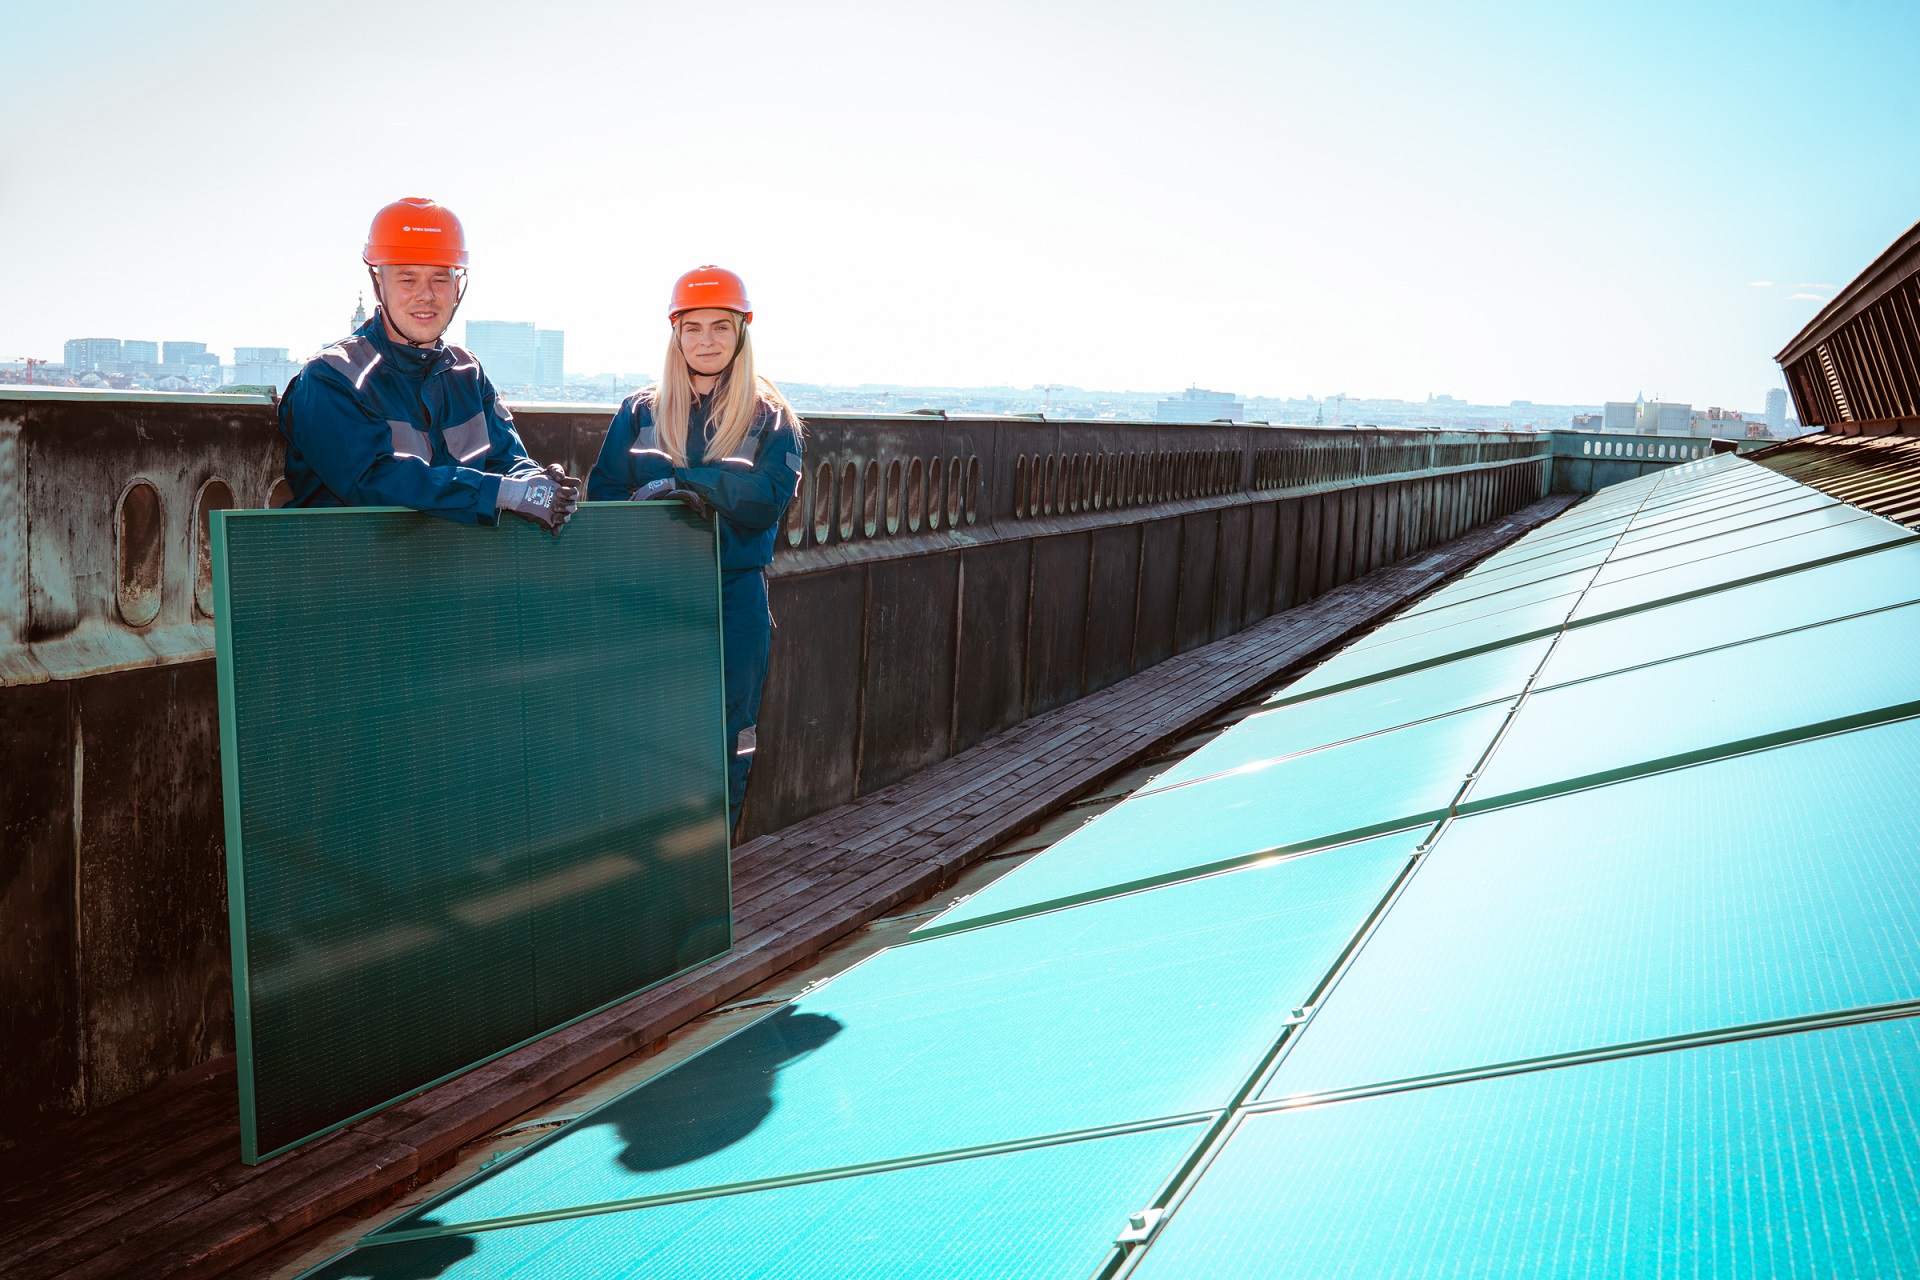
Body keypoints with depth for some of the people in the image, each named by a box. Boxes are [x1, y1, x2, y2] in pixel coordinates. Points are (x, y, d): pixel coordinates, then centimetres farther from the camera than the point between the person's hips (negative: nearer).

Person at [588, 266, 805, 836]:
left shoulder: (770, 417, 4)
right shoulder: (640, 413, 9)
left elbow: (772, 495, -13)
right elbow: (604, 495, 0)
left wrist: (682, 481, -20)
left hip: (736, 596, 0)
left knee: (727, 744, 5)